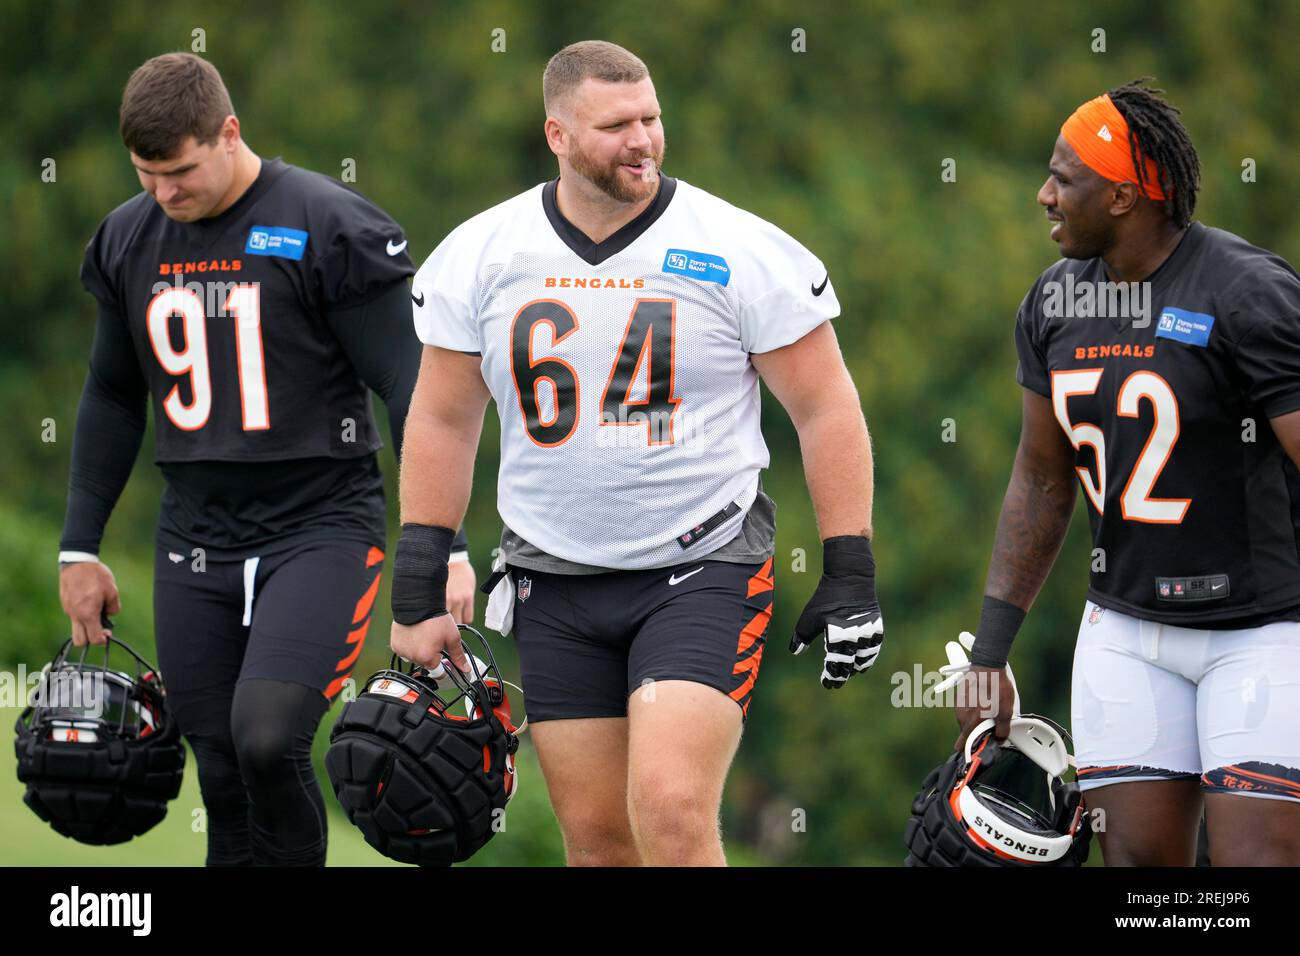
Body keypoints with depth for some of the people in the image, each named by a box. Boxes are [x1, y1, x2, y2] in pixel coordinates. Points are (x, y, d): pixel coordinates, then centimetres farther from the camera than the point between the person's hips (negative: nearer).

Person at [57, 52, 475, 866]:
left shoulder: (327, 227, -10)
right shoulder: (129, 240, 8)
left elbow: (410, 393, -8)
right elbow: (112, 400, 20)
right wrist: (80, 547, 19)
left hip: (323, 525, -5)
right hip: (197, 539, 5)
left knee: (268, 733, -24)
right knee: (225, 781, 3)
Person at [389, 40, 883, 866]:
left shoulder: (741, 254, -8)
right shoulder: (480, 257, 1)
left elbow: (826, 410, -2)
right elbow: (443, 423, 9)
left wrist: (850, 580, -6)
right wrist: (418, 596, 7)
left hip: (704, 574, -4)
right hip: (555, 585, 4)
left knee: (671, 812, -20)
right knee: (596, 836, 5)